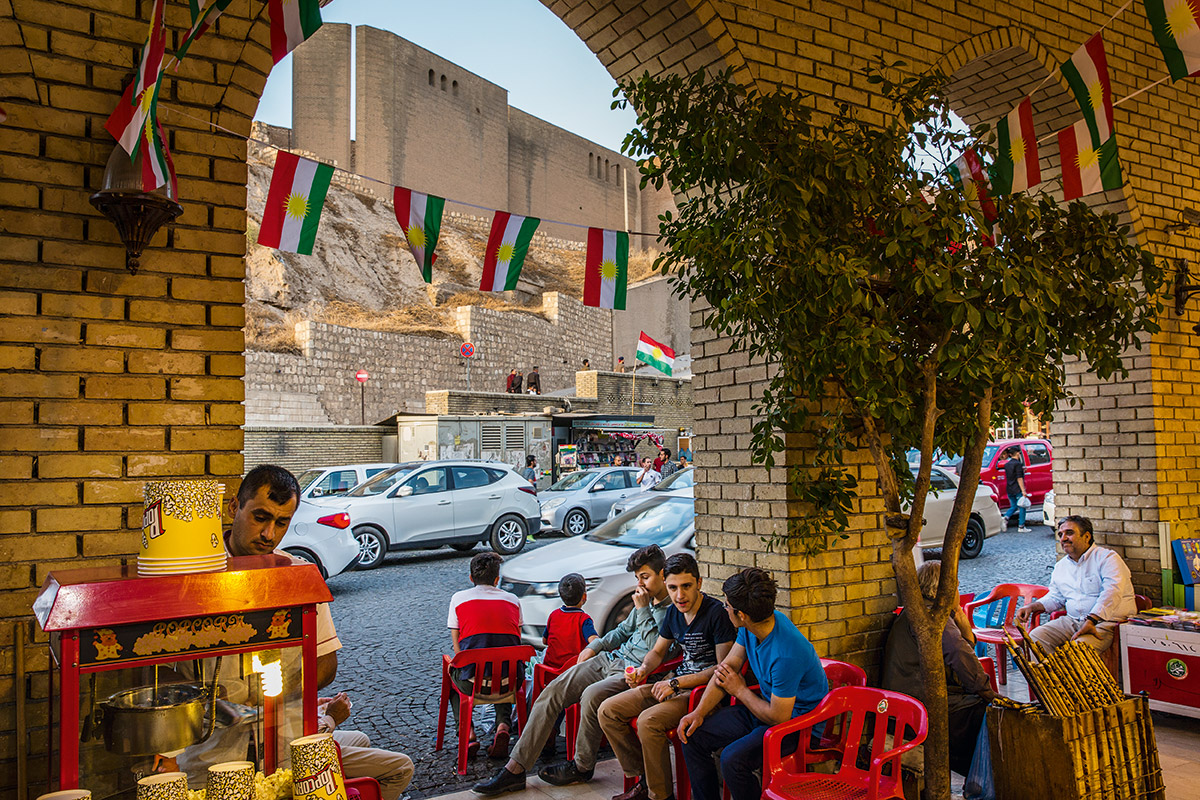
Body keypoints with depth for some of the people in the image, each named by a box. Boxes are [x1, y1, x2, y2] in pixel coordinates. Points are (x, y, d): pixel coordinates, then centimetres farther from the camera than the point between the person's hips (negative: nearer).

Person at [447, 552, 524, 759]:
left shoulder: (459, 599, 7)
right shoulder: (512, 600, 13)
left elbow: (457, 646, 9)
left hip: (472, 681, -2)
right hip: (510, 678, 2)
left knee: (453, 674, 33)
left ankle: (467, 732, 13)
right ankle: (503, 724, 9)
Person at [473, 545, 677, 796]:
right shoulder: (646, 601, 16)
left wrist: (642, 610, -16)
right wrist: (594, 646, 18)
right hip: (610, 659, 8)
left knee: (592, 695, -35)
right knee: (552, 691, -8)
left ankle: (582, 767, -8)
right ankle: (516, 768, -7)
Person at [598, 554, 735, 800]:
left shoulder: (717, 613, -16)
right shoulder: (674, 612, 7)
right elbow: (658, 652, 21)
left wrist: (676, 683, -20)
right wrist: (643, 669, -3)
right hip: (677, 685, 8)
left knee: (648, 721, -31)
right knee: (608, 710, -1)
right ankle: (643, 779, 8)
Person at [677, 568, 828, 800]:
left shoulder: (786, 655, -33)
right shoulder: (751, 625, -8)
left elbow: (778, 717, -26)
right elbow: (727, 667, 3)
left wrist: (739, 690, -10)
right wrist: (699, 712, -7)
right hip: (767, 706, 8)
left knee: (733, 759, -30)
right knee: (693, 736, -2)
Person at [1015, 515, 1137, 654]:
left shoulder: (1107, 558, -4)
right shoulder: (1060, 566, 20)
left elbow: (1112, 592, -20)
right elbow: (1055, 598, 30)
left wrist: (1091, 621, -31)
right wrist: (1032, 607, 9)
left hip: (1104, 621, -6)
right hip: (1071, 621, 6)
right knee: (1035, 637, -17)